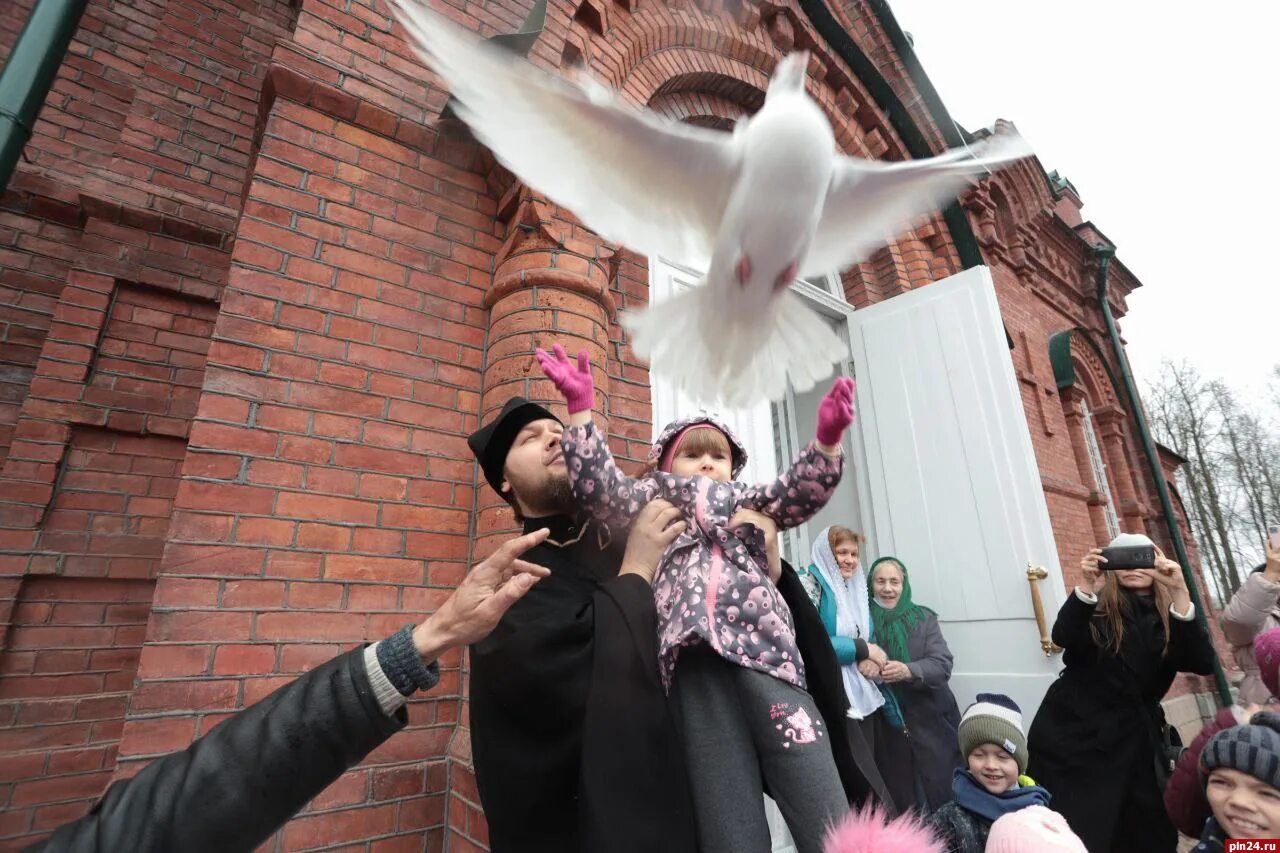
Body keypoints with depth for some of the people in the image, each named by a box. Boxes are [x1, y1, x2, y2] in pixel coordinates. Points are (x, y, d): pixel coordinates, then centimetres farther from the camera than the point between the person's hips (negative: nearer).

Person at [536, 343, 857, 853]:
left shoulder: (747, 501, 30)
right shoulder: (654, 499, 24)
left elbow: (800, 492, 14)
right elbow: (600, 488, 9)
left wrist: (827, 439, -5)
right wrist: (580, 407, 0)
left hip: (764, 646, 2)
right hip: (696, 654, -2)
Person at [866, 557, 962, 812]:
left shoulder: (924, 618, 1)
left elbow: (942, 665, -8)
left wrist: (908, 671, -26)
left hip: (931, 723, 0)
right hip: (886, 729, 0)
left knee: (944, 797, 3)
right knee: (901, 804, 8)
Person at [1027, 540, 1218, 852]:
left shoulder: (1170, 617, 6)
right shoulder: (1098, 606, -3)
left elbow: (1203, 663, -13)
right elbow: (1063, 636, -22)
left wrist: (1179, 592, -22)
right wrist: (1087, 586, -35)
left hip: (1133, 740, 4)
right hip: (1074, 733, -3)